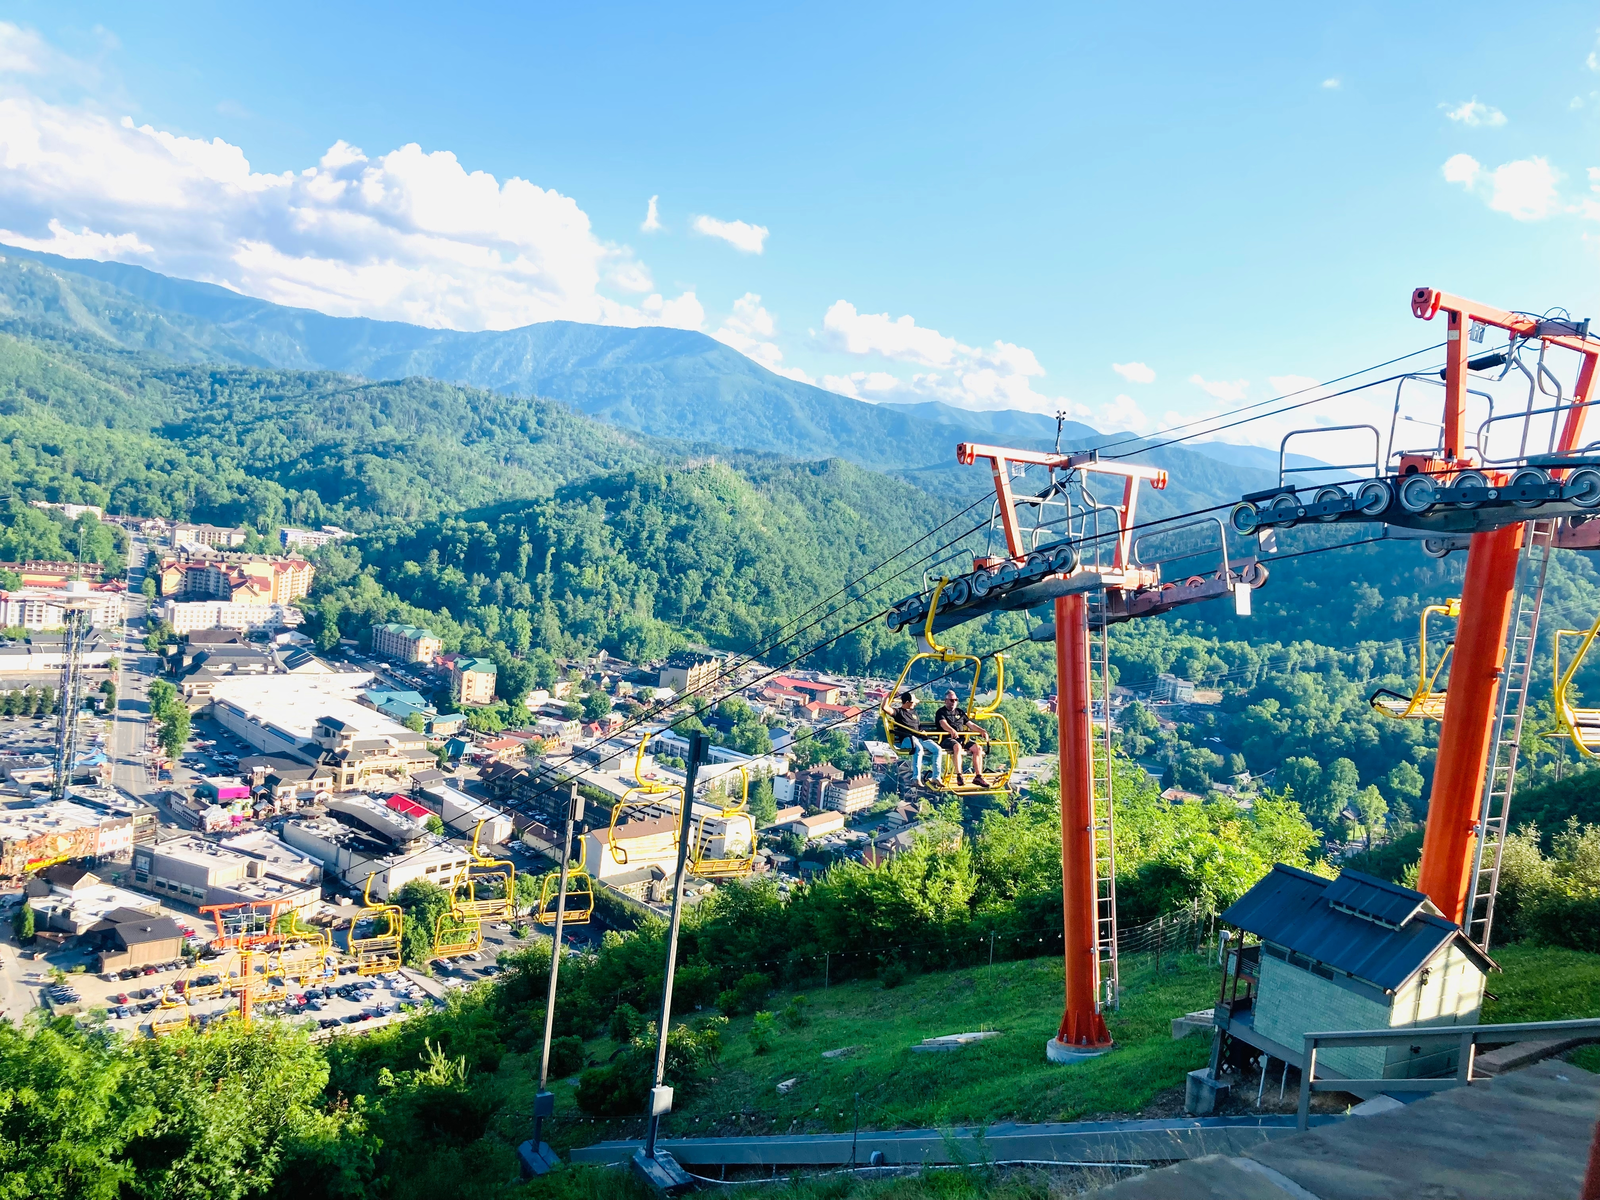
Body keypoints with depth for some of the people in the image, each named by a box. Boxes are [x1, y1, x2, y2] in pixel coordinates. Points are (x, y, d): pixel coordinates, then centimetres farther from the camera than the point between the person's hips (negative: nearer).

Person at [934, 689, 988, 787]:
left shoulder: (959, 712, 25)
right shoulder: (941, 712, 6)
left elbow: (970, 725, 23)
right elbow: (943, 724, -15)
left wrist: (982, 731, 6)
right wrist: (952, 730, -36)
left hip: (962, 738, 6)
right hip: (948, 738, -6)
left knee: (978, 748, -17)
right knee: (957, 746, -39)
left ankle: (978, 776, -17)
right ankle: (959, 776, -41)